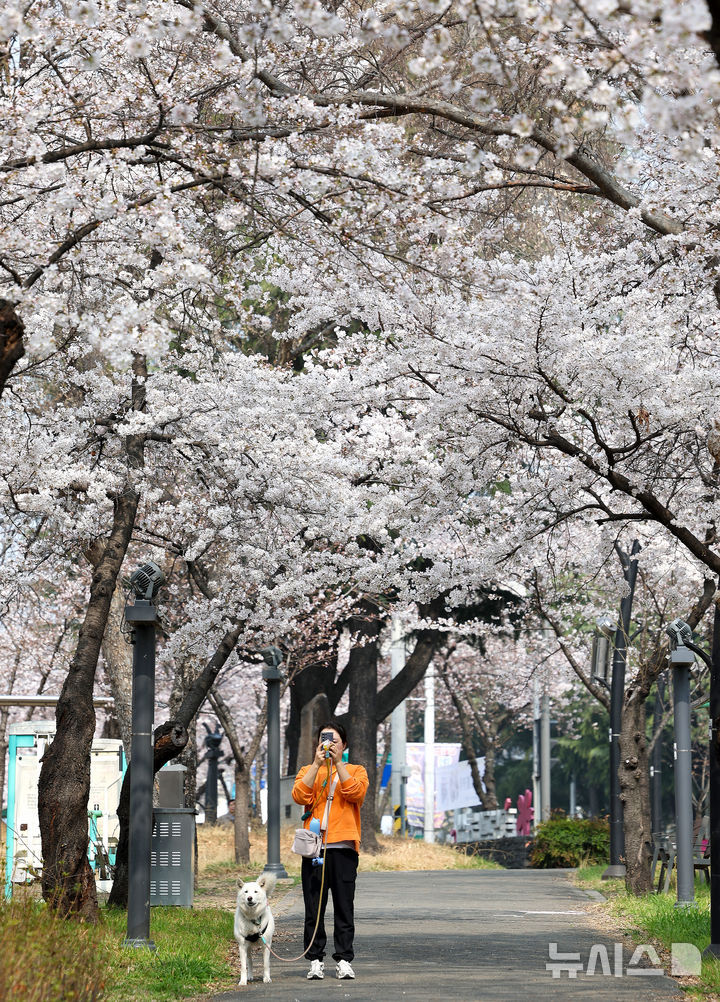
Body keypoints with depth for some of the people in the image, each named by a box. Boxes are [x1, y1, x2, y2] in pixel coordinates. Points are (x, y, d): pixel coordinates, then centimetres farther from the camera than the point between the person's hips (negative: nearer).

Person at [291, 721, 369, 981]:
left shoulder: (356, 771, 14)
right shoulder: (308, 771, 17)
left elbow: (356, 793, -7)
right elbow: (299, 796, -3)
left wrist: (338, 762, -8)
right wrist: (317, 763, -7)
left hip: (343, 847, -1)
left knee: (344, 907, -2)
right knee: (314, 908, -1)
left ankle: (344, 960, 0)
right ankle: (315, 961, 3)